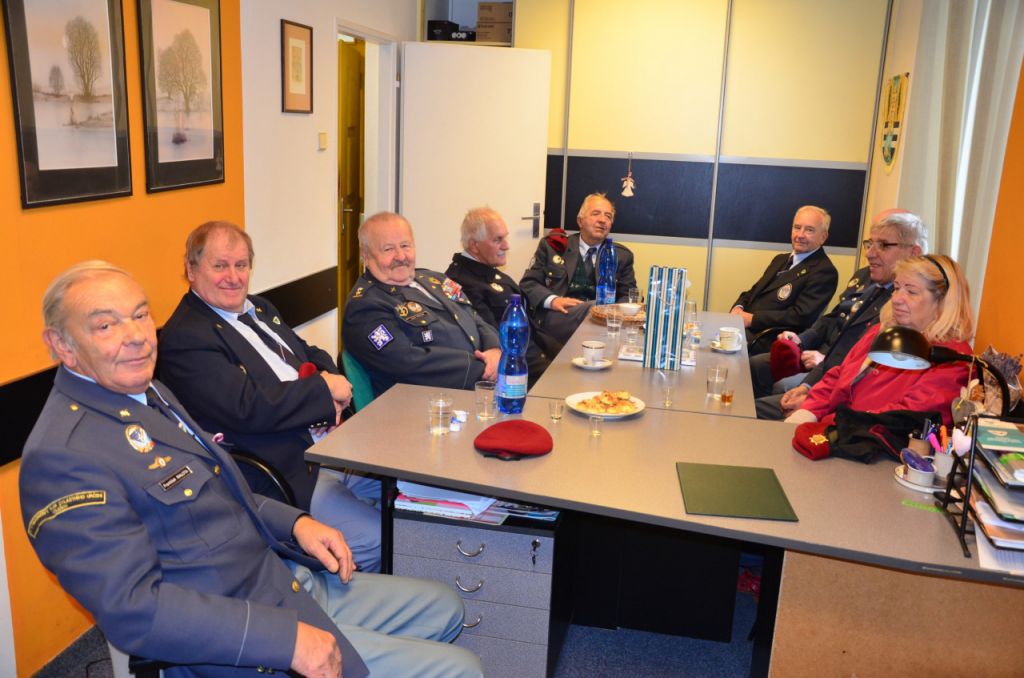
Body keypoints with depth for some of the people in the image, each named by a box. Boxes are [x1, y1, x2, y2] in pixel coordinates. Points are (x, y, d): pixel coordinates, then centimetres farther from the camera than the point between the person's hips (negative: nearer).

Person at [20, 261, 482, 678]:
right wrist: (286, 638, -28)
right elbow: (132, 607, -29)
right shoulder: (63, 456, -23)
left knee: (442, 608, 19)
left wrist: (293, 523, 2)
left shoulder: (148, 393, 8)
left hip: (288, 581, 9)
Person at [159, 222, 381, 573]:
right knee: (375, 542, -19)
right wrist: (323, 389, -14)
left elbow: (313, 355, 18)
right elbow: (248, 409, -23)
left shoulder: (259, 308, 16)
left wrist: (332, 395, -5)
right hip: (291, 475, -9)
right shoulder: (185, 338, -13)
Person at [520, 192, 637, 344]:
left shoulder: (622, 256, 19)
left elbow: (627, 296, 14)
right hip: (556, 319, -2)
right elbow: (528, 283, 9)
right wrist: (552, 300, -13)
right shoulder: (552, 245, 14)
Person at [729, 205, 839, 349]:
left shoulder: (824, 271, -5)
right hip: (742, 326, 8)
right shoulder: (781, 259, 22)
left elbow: (801, 317, -15)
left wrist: (752, 319, -16)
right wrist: (738, 308, -3)